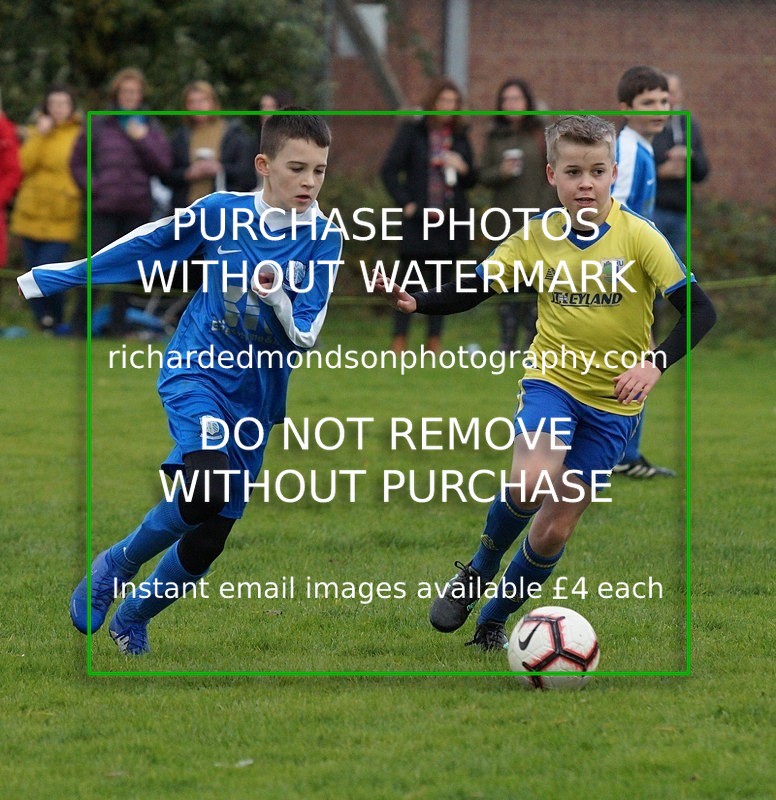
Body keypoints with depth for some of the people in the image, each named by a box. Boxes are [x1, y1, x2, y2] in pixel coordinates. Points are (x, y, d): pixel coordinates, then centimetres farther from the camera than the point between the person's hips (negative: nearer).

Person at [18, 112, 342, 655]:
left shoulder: (324, 239, -7)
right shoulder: (221, 212, -9)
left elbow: (306, 337, -7)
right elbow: (137, 249, 1)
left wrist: (277, 295, -29)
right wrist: (45, 279, 5)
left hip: (255, 400, 3)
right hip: (197, 371, -3)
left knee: (206, 544, 5)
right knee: (207, 490, -31)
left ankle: (133, 615, 35)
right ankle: (115, 567, -4)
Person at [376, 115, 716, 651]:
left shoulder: (638, 237, -12)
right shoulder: (535, 238, -4)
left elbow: (699, 311, -15)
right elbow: (470, 293, 3)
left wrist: (655, 363, -30)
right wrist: (416, 303, -17)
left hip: (614, 403, 0)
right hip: (552, 382, 0)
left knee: (555, 529, 3)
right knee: (530, 486, -28)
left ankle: (493, 622, 25)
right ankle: (477, 573, -1)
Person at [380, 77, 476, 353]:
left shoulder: (460, 136, 12)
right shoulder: (412, 131, -1)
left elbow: (471, 181, 17)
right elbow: (388, 170, -3)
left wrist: (463, 168, -6)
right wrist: (405, 203, -11)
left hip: (452, 218, 4)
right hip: (419, 219, -4)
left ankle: (434, 344, 10)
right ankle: (398, 344, -5)